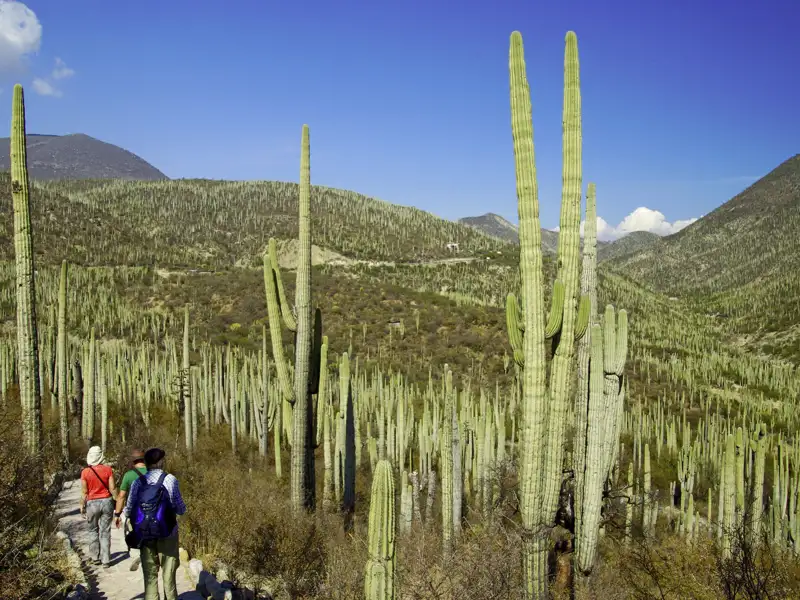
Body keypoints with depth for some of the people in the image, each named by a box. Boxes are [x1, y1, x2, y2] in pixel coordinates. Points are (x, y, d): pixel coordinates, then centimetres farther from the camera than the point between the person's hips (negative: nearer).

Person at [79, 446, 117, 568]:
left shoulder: (85, 472, -9)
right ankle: (105, 560, 7)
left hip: (92, 503, -1)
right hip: (107, 502, 1)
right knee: (105, 532, 7)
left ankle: (95, 557, 23)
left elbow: (84, 492, -5)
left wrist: (82, 506, 6)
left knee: (94, 531, 18)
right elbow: (112, 489, -5)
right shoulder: (108, 469, -7)